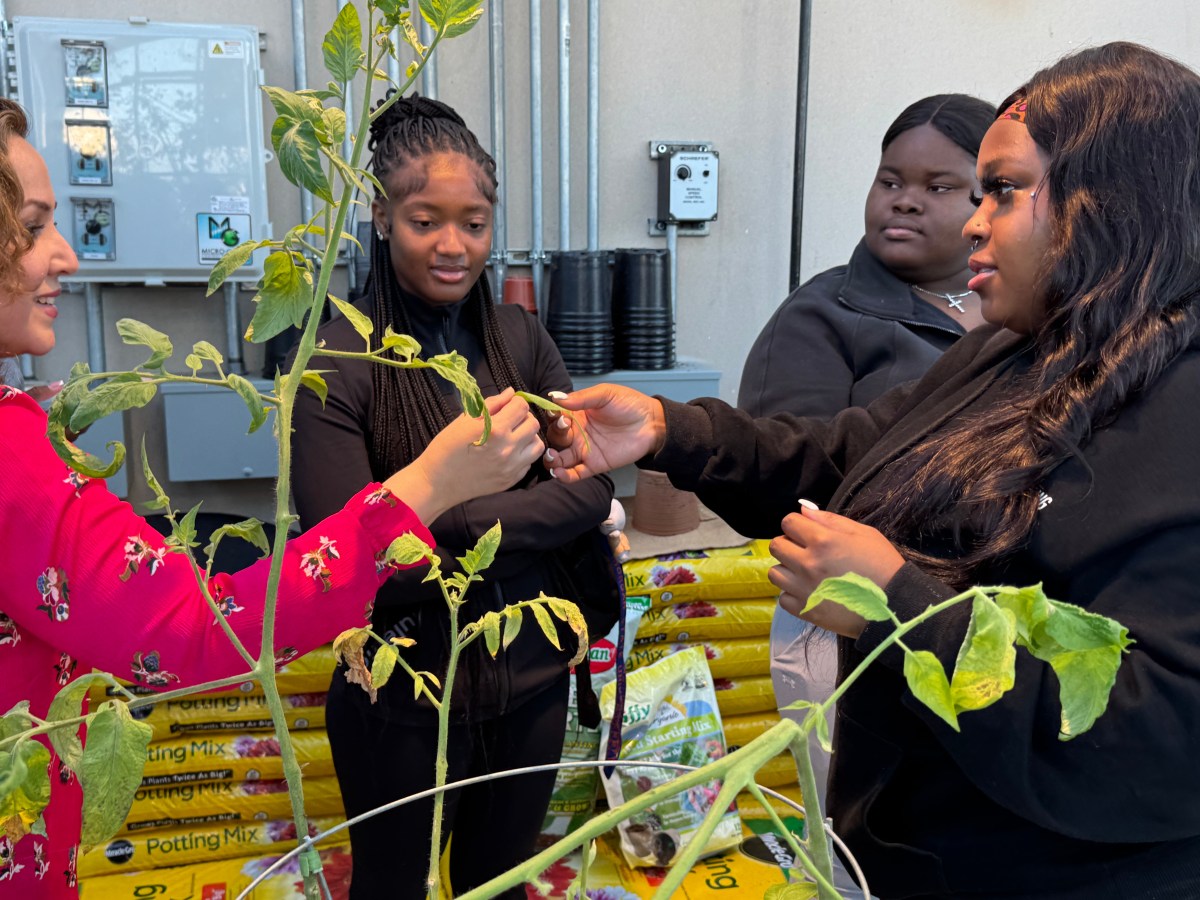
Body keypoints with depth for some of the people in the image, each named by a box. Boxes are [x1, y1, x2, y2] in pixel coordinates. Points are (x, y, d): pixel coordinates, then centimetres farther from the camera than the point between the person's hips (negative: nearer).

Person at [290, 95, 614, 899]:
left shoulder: (518, 336, -2)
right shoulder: (337, 360, -16)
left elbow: (594, 484, -7)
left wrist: (457, 524, -20)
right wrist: (535, 513, -18)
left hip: (531, 679, 4)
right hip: (403, 702, -3)